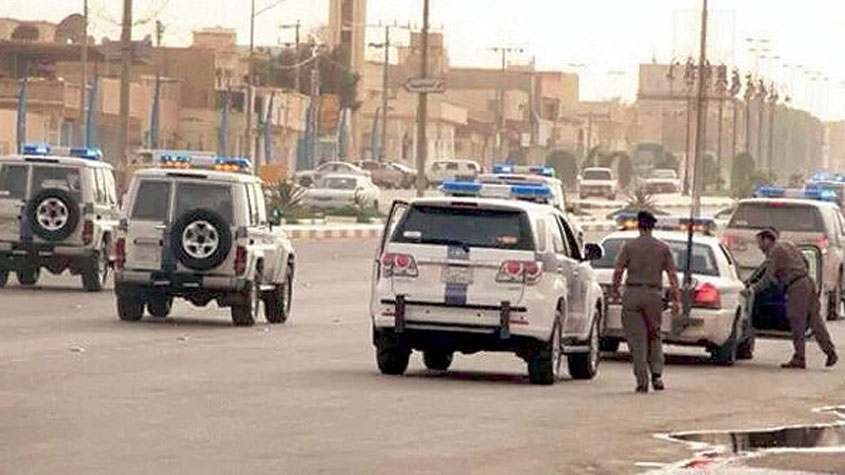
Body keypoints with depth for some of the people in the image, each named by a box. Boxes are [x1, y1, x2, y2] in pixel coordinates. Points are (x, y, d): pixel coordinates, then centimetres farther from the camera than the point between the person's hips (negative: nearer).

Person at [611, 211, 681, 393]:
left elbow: (618, 271, -3)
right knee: (654, 336, 16)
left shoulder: (629, 247, 0)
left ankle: (642, 380, -6)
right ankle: (656, 374, 3)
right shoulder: (663, 248, 4)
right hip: (654, 294, 1)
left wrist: (615, 289, 14)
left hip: (632, 294, -1)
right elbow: (672, 275, 1)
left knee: (637, 338, 1)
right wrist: (676, 298, 4)